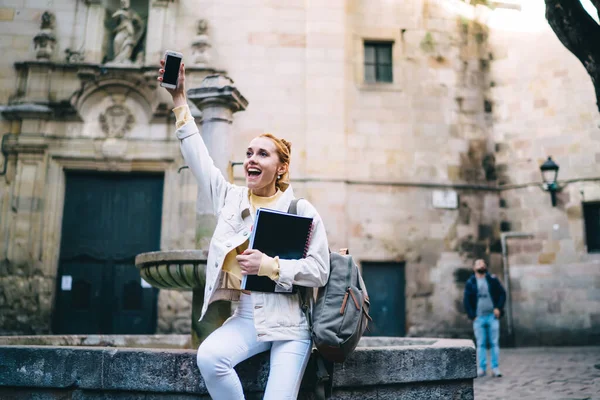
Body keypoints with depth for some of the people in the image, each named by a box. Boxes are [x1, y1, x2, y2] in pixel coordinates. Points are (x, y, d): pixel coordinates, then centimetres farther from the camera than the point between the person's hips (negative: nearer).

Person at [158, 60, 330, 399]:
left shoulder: (302, 210, -3)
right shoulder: (232, 198, 9)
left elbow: (320, 271, -7)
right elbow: (200, 160, 5)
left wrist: (269, 266, -17)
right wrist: (180, 104, 3)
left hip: (290, 321, -3)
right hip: (245, 317, 3)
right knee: (209, 357, -26)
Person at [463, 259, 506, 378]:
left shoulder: (493, 280, 8)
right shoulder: (470, 283, 7)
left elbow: (502, 294, 6)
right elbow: (467, 300, 5)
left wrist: (499, 308, -6)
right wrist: (472, 315, -3)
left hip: (492, 316, 0)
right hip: (478, 318, 0)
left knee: (494, 343, 1)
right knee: (481, 344, 3)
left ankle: (495, 368, 6)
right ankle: (481, 368, 8)